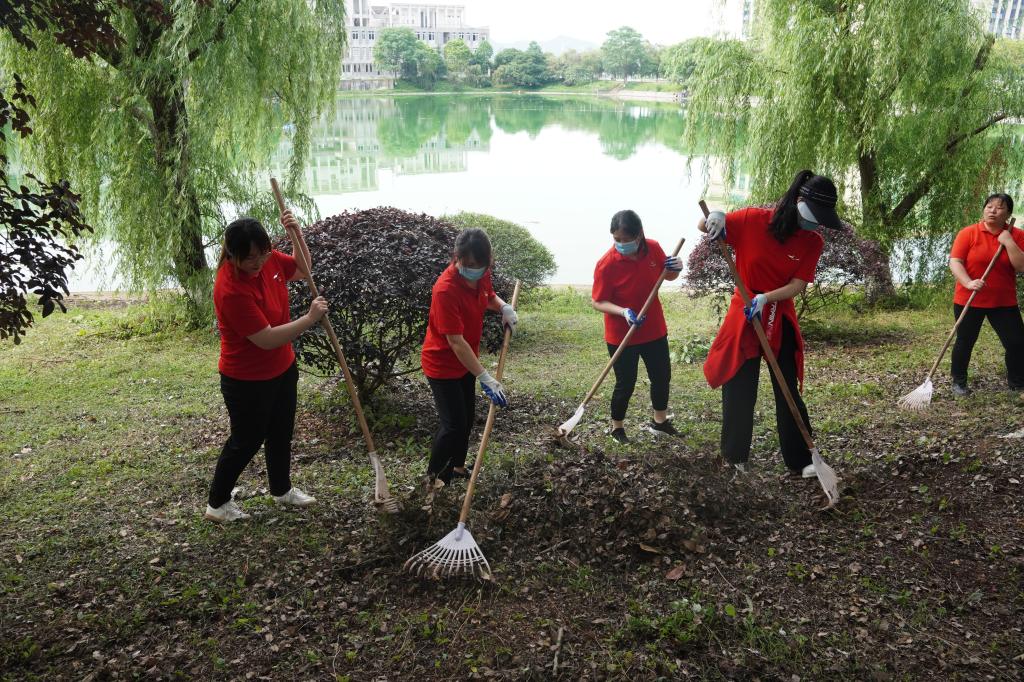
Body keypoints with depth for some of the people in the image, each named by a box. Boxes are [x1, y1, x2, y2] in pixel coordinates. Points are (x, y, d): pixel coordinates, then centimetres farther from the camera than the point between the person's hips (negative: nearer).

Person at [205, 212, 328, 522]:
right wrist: (310, 318, -25)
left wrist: (296, 233, -6)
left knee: (281, 433, 23)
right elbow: (267, 339, -31)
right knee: (246, 441, 9)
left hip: (282, 369, 8)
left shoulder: (270, 259, -10)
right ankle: (217, 503, 29)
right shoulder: (231, 289, -33)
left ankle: (282, 489, 45)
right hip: (248, 382, -8)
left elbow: (304, 269, 10)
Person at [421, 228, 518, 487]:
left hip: (466, 360, 8)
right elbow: (455, 342, -33)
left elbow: (489, 296, 16)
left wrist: (504, 308, -8)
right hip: (443, 363, -8)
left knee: (467, 417, 18)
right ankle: (433, 477, 13)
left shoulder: (480, 276, -9)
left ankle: (457, 466, 39)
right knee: (453, 424, -7)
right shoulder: (446, 289, -32)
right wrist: (485, 378, -34)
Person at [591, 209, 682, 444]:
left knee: (662, 376, 18)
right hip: (621, 335, -5)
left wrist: (675, 268, -15)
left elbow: (667, 276, 8)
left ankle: (660, 420, 42)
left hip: (654, 329, 5)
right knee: (626, 383, 3)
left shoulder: (653, 249, -9)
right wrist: (623, 312, -32)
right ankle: (617, 428, 28)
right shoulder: (606, 264, -23)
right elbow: (598, 302, -17)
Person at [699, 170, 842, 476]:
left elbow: (798, 286, -10)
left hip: (781, 321, 2)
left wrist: (766, 298, -27)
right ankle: (735, 455, 25)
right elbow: (704, 227, -6)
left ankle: (800, 460, 18)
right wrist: (715, 218, -29)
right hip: (743, 317, -2)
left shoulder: (813, 242, -5)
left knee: (789, 393, 5)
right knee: (739, 392, 7)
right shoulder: (753, 220, -13)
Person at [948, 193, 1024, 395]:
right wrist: (968, 283, -27)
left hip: (1004, 302, 2)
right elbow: (954, 262, -12)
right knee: (964, 342, 7)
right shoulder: (968, 233, -6)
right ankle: (959, 382, 24)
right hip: (968, 300, -2)